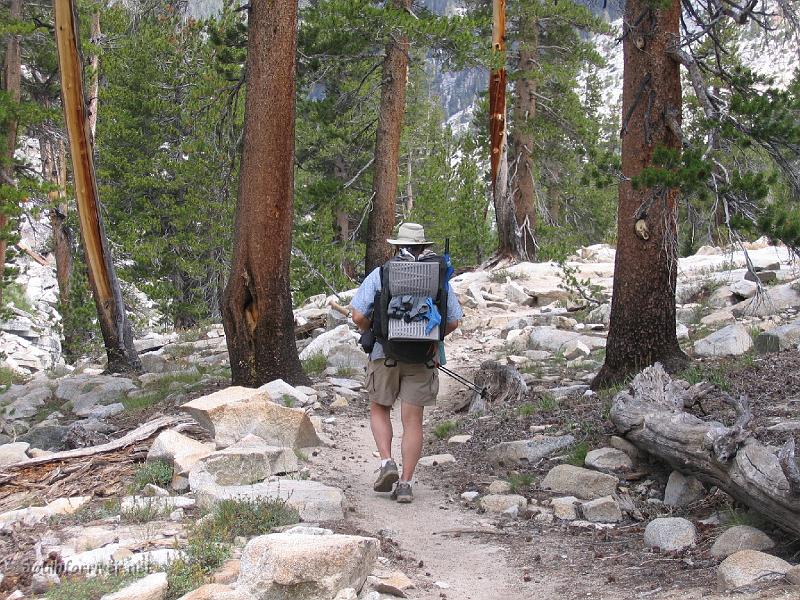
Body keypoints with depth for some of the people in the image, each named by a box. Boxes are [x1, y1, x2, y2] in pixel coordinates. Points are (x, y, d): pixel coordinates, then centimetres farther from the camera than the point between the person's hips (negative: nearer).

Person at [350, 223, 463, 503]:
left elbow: (358, 316, -7)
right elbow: (453, 321, 5)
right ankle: (405, 483, 5)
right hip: (422, 358, 1)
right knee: (413, 421, 6)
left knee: (380, 409, 19)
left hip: (385, 354, -1)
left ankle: (387, 463, 2)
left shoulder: (379, 275, -3)